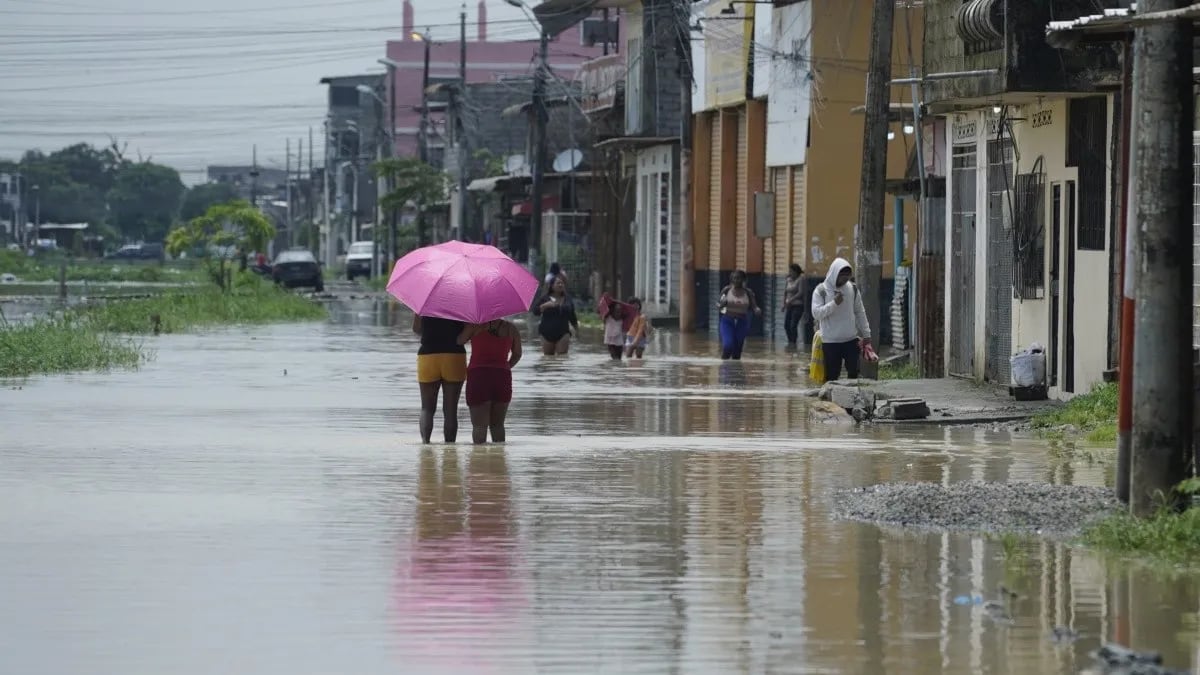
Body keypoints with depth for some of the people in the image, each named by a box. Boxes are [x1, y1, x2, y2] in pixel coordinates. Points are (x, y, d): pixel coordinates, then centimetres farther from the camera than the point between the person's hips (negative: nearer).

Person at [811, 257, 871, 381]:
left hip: (851, 340, 3)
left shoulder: (853, 289, 4)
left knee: (854, 373, 5)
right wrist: (834, 303, -23)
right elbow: (816, 313, -14)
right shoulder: (821, 291, -6)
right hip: (830, 342, -3)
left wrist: (866, 334, 8)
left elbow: (860, 313, 11)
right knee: (832, 375, 0)